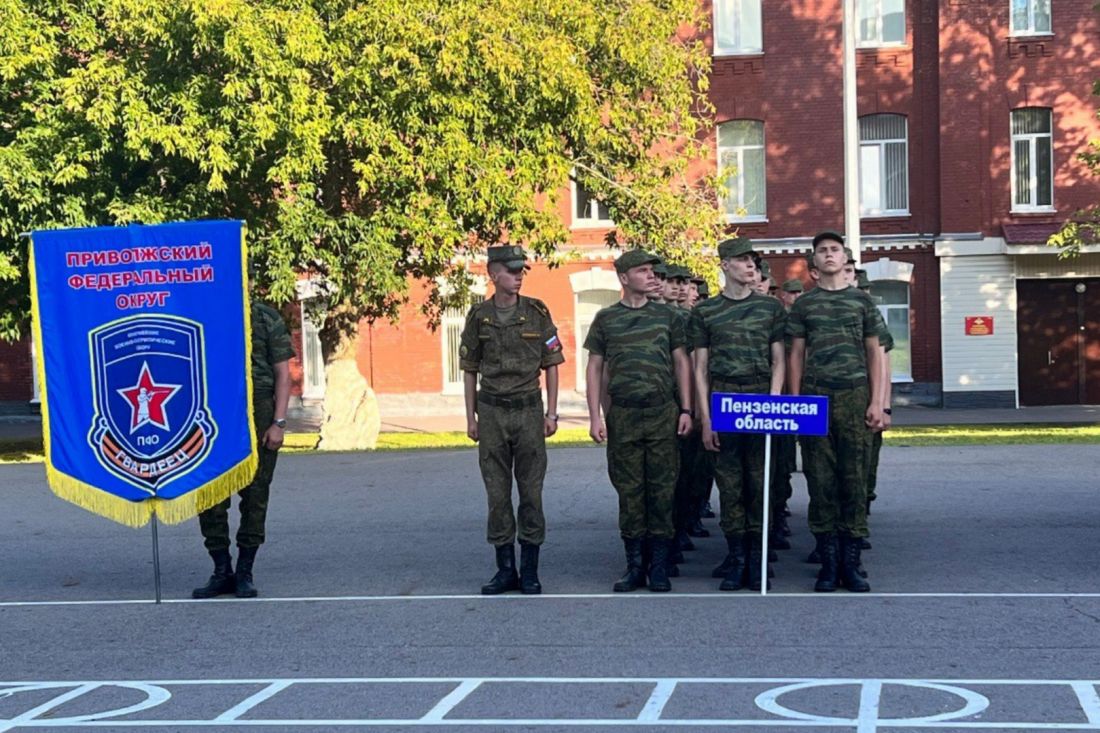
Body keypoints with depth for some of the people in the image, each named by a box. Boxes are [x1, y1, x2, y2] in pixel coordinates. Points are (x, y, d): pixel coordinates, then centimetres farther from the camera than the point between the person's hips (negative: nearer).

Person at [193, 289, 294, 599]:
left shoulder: (268, 319, 4)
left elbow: (283, 374, 2)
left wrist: (278, 423, -6)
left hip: (258, 416, -2)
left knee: (254, 495, 2)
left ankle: (245, 573, 10)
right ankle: (221, 572, 9)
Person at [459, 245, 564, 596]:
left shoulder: (537, 313, 1)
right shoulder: (479, 317, 3)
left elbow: (551, 366, 4)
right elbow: (470, 371, 9)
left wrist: (551, 413, -1)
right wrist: (471, 418, 5)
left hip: (528, 409, -1)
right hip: (492, 412, 1)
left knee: (531, 492, 1)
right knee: (497, 494, 4)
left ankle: (530, 571, 8)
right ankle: (505, 569, 11)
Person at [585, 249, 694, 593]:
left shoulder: (666, 316, 8)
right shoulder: (606, 319, 6)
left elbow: (681, 363, 10)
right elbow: (594, 368, 7)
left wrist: (686, 410, 2)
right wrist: (595, 417, -1)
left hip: (663, 413, 0)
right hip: (622, 415, 0)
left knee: (662, 489, 0)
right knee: (629, 490, 3)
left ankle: (659, 565, 6)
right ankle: (634, 565, 10)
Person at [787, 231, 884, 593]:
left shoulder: (861, 301, 10)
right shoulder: (803, 305, 11)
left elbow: (873, 354, 10)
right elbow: (796, 356, 10)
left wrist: (876, 402, 1)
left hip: (854, 396, 0)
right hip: (815, 397, 0)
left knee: (854, 479, -1)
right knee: (820, 481, -1)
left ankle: (851, 563, 4)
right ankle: (829, 562, 4)